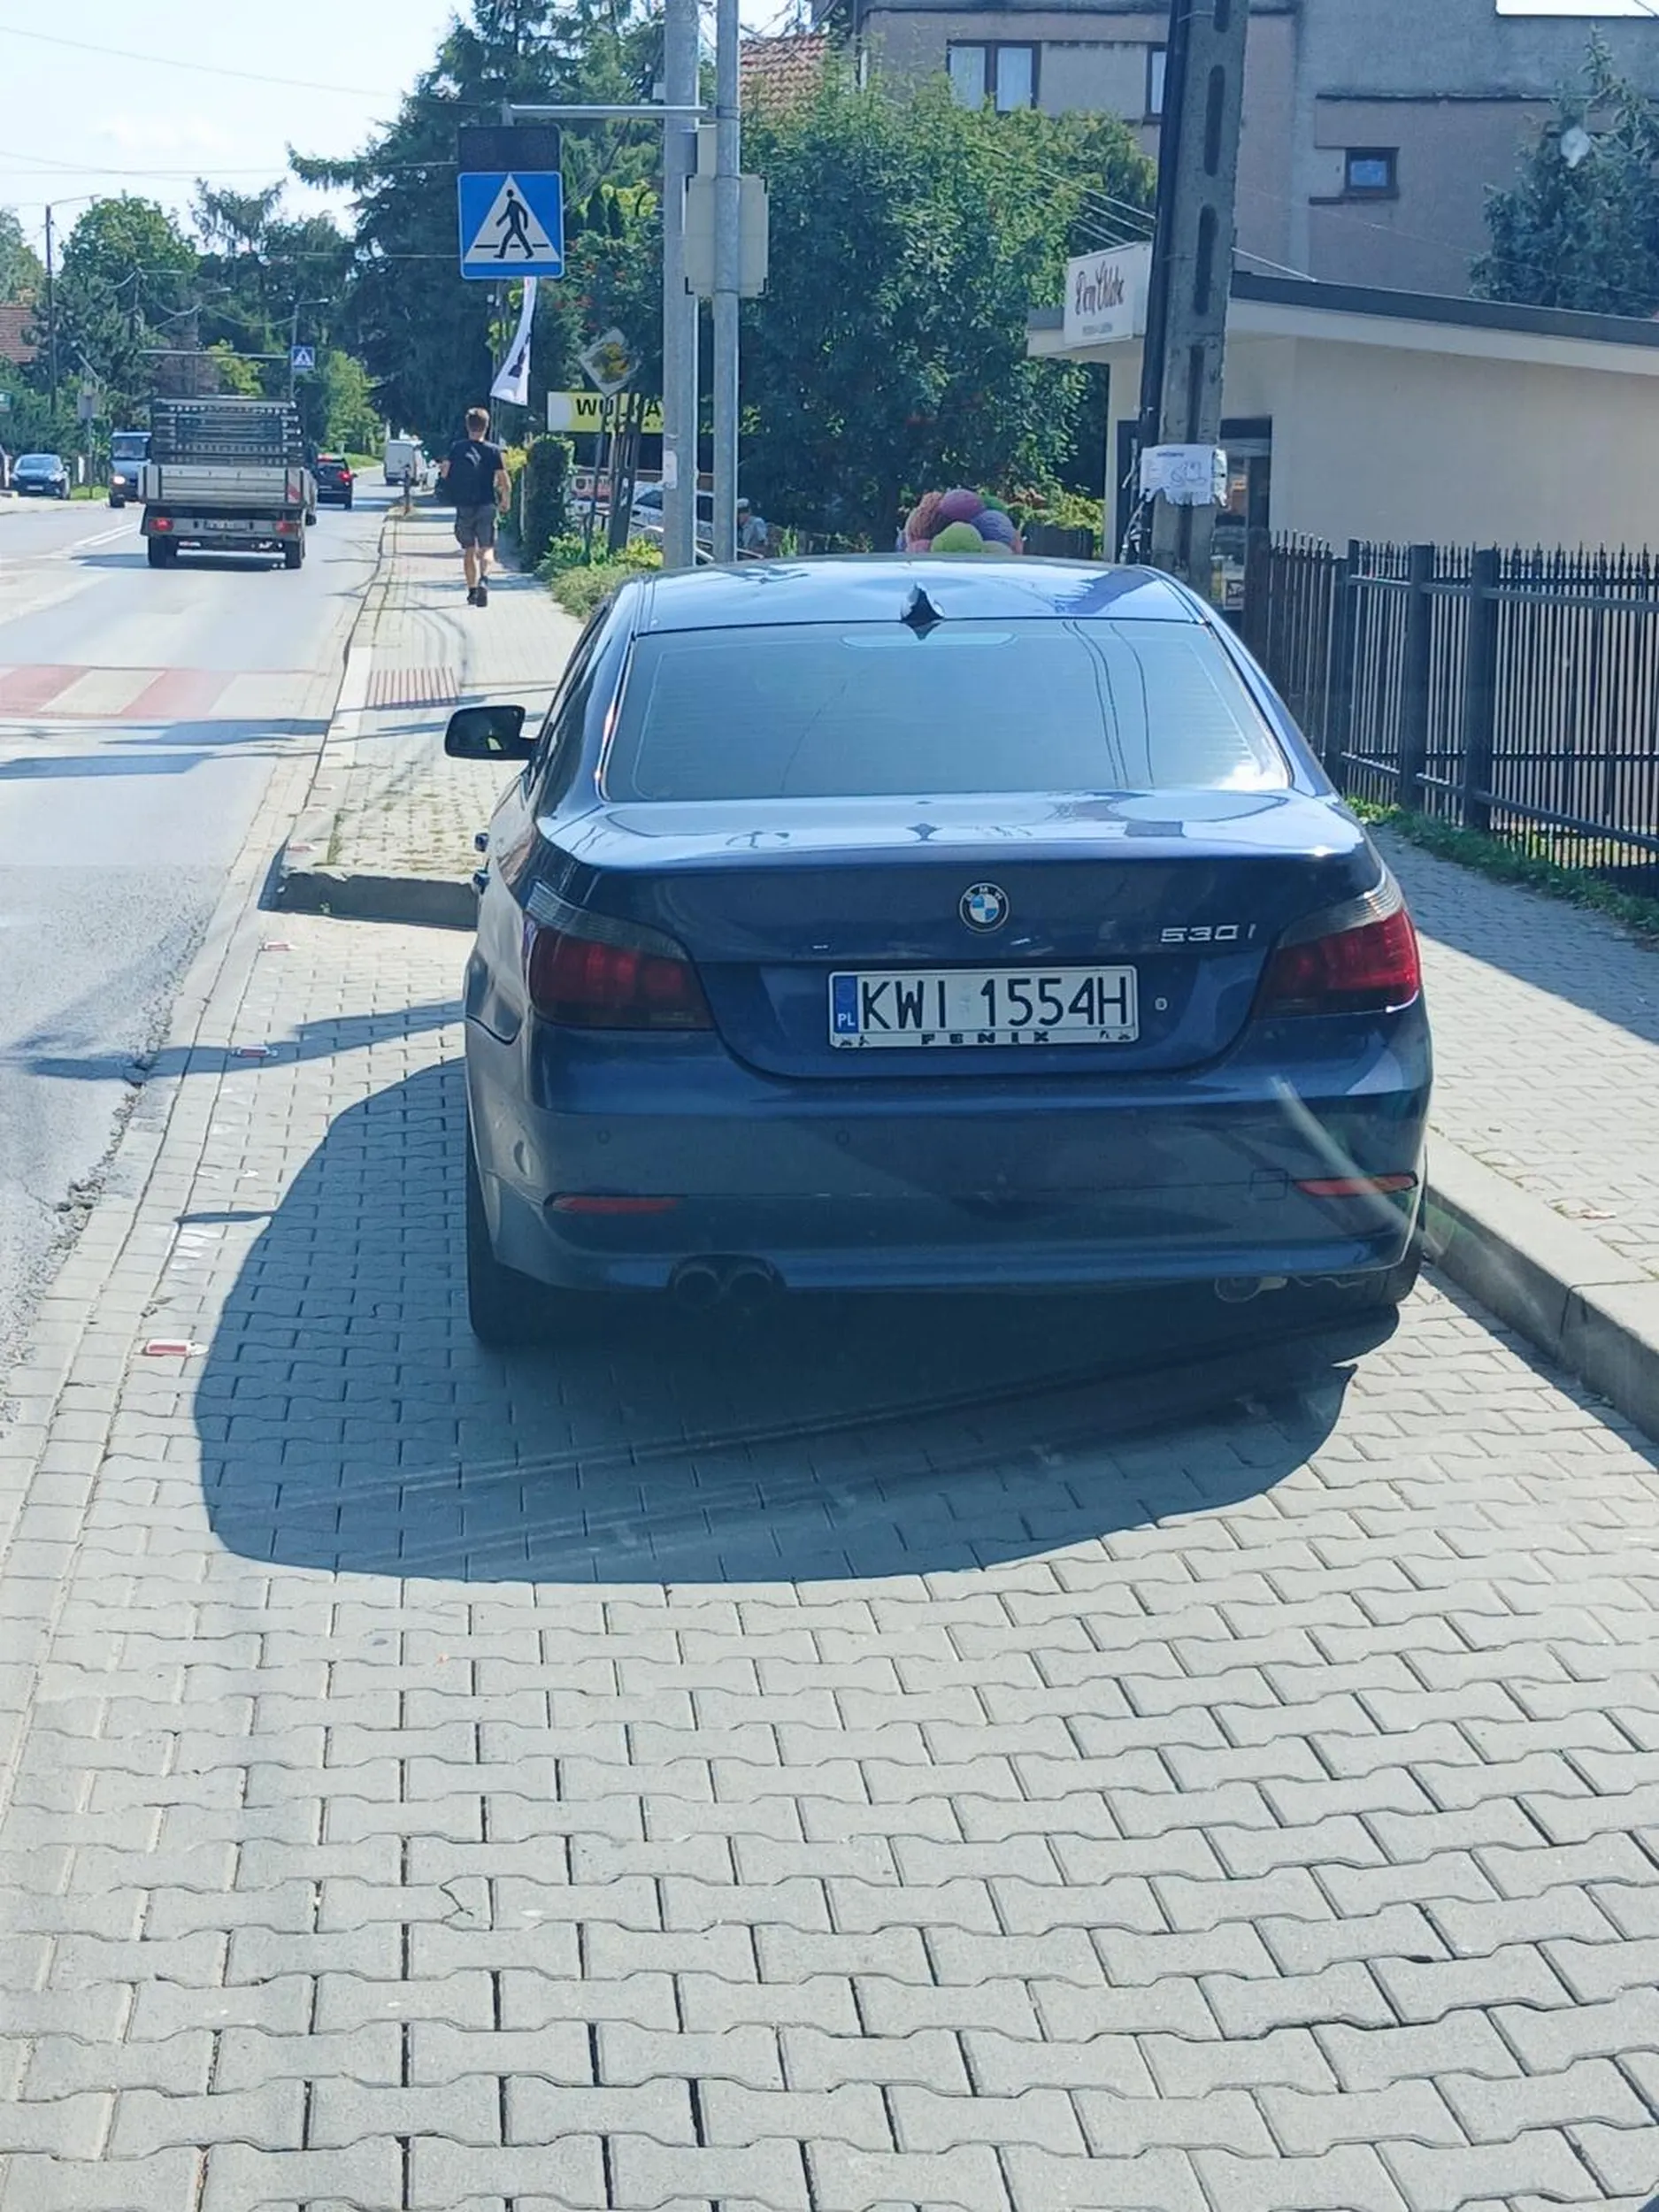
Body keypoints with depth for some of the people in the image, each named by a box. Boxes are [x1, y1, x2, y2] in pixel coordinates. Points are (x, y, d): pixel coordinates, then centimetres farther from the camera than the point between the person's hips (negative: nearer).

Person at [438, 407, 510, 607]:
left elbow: (444, 473, -3)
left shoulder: (457, 448, 1)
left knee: (469, 550, 13)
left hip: (464, 506, 1)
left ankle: (472, 590, 12)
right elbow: (505, 482, -7)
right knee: (485, 549, 3)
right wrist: (505, 502, 9)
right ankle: (483, 581, -22)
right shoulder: (493, 451, -4)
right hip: (486, 506, -1)